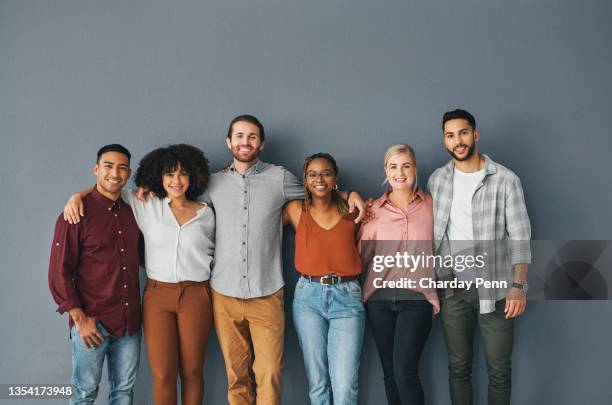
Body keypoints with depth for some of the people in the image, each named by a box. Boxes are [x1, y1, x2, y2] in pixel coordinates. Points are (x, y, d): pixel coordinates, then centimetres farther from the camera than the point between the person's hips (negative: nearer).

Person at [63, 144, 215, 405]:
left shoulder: (206, 214, 4)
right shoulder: (147, 207, 3)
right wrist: (78, 195, -3)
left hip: (195, 297, 0)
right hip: (157, 296, 0)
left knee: (192, 372, 8)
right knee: (163, 376, 0)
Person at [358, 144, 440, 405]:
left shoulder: (431, 204, 4)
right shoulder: (373, 209, 6)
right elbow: (362, 254, 11)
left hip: (416, 296, -2)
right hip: (379, 296, 2)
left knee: (405, 372, -12)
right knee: (389, 372, 10)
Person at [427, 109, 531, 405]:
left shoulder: (505, 180, -6)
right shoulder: (437, 180, 5)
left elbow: (520, 236, -8)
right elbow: (431, 235, 9)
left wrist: (518, 285, -16)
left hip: (495, 289, -3)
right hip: (452, 289, 3)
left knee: (499, 370, 7)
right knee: (458, 367, 13)